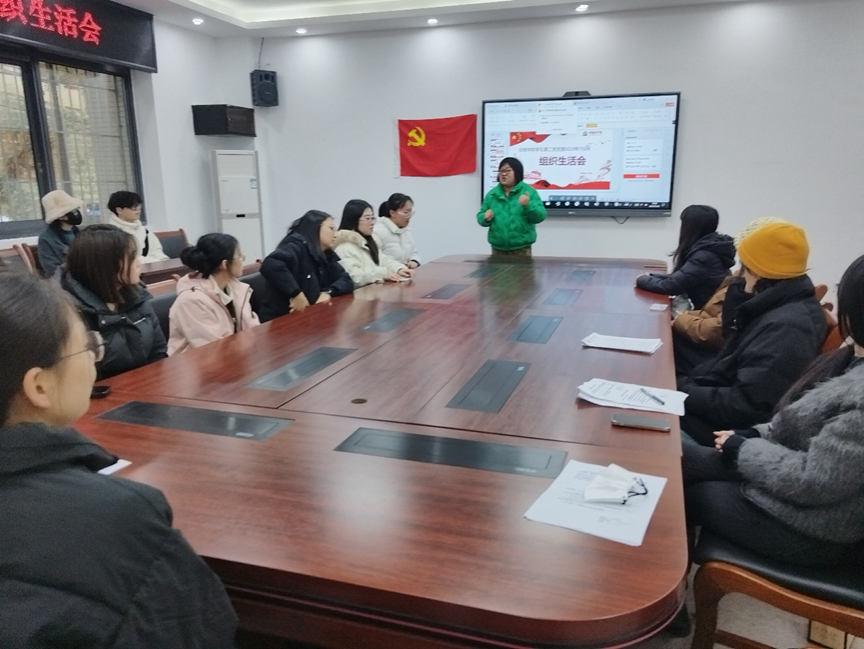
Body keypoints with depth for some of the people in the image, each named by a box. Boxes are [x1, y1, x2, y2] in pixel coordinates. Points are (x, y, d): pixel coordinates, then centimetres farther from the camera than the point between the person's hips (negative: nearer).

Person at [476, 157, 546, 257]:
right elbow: (480, 216, 12)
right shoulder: (492, 194, 8)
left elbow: (540, 216, -9)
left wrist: (528, 205, -26)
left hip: (521, 248, -3)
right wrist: (486, 218, -11)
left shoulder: (529, 191, -2)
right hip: (497, 248, 3)